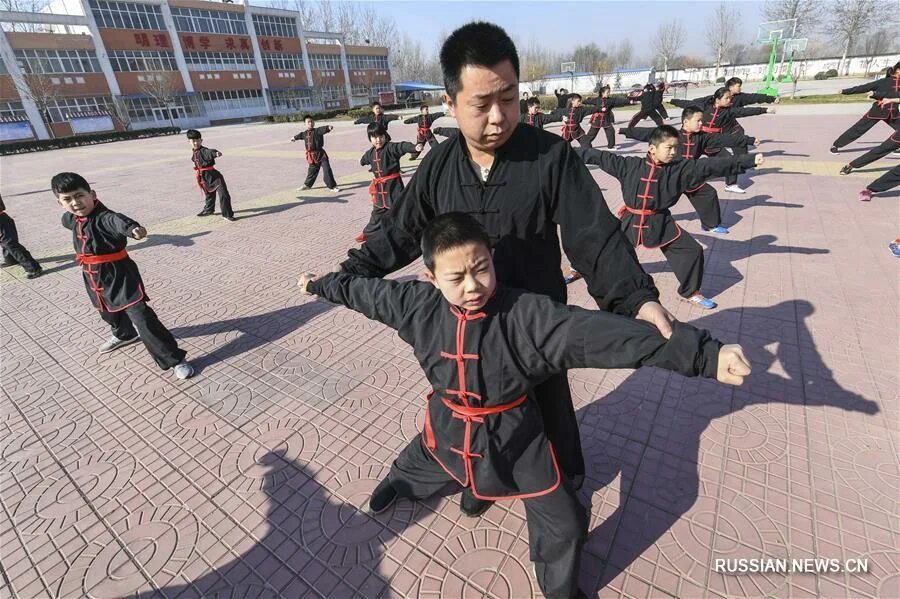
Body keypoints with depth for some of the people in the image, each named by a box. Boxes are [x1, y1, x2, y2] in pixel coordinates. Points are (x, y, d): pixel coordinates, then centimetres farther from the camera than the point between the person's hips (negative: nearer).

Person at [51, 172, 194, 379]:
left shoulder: (104, 217, -22)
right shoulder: (72, 218, 4)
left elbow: (117, 221, -48)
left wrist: (132, 229, -68)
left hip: (119, 274, -9)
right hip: (93, 277, 9)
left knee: (141, 316, -18)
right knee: (108, 312, 31)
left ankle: (174, 360, -14)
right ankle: (125, 334, 62)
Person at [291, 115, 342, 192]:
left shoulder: (317, 130, -8)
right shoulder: (305, 133, 11)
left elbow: (323, 129, -29)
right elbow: (300, 135, 33)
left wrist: (329, 127, -52)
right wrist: (295, 137, 55)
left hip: (320, 154, -6)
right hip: (311, 155, 6)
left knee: (327, 170, -11)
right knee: (312, 170, 19)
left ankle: (333, 186, -6)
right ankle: (307, 185, 36)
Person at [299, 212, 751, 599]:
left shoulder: (527, 314, -30)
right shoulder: (418, 304, -18)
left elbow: (603, 333, -39)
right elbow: (369, 292, 0)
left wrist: (703, 354, -45)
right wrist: (322, 284, 15)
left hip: (513, 433, -3)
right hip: (448, 424, 3)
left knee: (564, 524, 4)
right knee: (420, 462, 34)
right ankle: (400, 481, 75)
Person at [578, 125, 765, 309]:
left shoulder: (681, 169, -5)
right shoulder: (631, 165, -8)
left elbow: (712, 165, -10)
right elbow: (603, 157, -4)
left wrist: (751, 159, -17)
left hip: (660, 223, 1)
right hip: (631, 221, -1)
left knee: (692, 250, -3)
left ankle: (691, 292, 17)